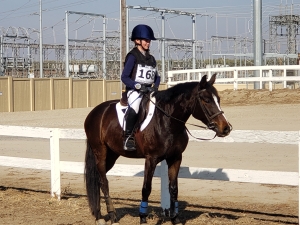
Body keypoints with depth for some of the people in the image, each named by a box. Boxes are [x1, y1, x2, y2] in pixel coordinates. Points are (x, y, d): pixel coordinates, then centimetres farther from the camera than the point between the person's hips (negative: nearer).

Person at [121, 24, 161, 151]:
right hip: (134, 91, -7)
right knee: (134, 109, -35)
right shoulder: (132, 56, -1)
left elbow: (157, 77, 23)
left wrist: (155, 86, 1)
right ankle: (128, 137, -25)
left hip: (149, 91, 7)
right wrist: (138, 86, -18)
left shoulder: (151, 59, 18)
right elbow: (124, 77, -7)